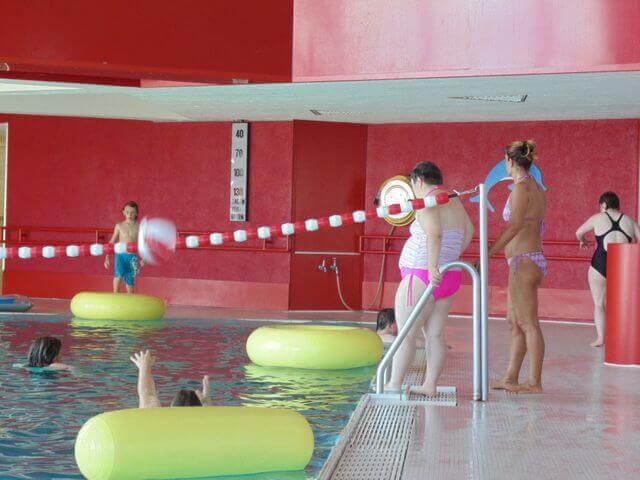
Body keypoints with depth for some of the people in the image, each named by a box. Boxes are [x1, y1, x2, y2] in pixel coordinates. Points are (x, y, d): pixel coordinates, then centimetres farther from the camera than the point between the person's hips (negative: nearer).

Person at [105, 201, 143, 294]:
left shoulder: (138, 227, 3)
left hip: (132, 257, 1)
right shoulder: (119, 226, 5)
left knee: (130, 279, 4)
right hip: (120, 255, 0)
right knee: (119, 274, -27)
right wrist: (107, 257, 7)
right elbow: (112, 242, 11)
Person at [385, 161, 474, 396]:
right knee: (434, 335, 9)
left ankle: (395, 384, 2)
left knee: (406, 334, -2)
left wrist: (433, 266, -31)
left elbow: (434, 233, -29)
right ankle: (430, 385, 8)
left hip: (422, 277, -9)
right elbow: (469, 232, 27)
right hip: (450, 279, 9)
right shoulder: (455, 203, 15)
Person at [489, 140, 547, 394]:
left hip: (524, 261, -10)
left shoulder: (521, 188, -13)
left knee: (528, 324, -7)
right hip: (532, 259, 10)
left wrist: (488, 254, -26)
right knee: (514, 322, 13)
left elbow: (514, 225, -23)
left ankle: (534, 382, -4)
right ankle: (510, 378, 18)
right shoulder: (537, 189, 15)